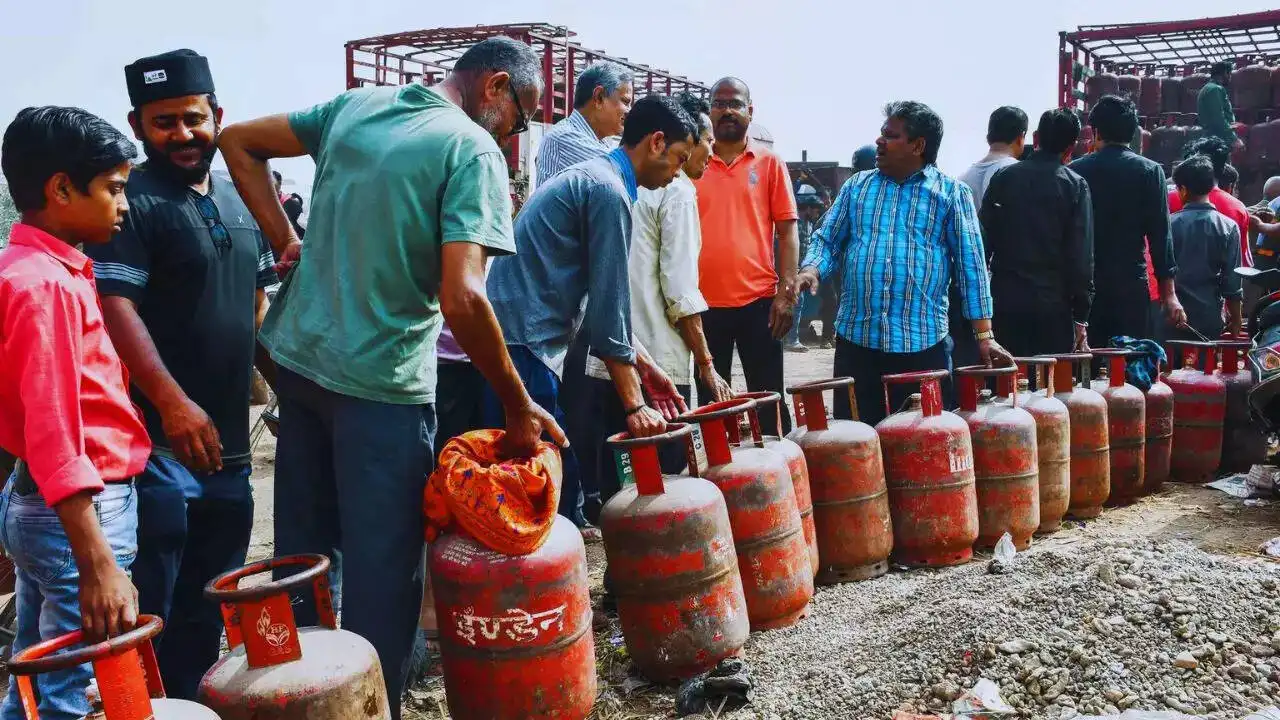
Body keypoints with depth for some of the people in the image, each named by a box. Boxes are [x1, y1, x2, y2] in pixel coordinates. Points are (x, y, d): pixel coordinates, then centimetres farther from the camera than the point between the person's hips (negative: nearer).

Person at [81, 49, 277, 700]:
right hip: (158, 443, -7)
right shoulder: (131, 202, -9)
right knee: (147, 615, 1)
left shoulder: (241, 202, 14)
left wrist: (281, 377, 14)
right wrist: (173, 403, -28)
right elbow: (115, 309, -19)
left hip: (228, 442, 7)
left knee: (208, 617, 18)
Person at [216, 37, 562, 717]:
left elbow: (237, 141, 15)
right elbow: (462, 299, -23)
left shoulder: (355, 104, 8)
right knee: (381, 570, 6)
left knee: (301, 551, 21)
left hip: (298, 357, 8)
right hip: (380, 383, -7)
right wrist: (519, 407, -14)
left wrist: (287, 241, 10)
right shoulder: (474, 150, -13)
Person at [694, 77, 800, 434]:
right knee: (710, 401, 10)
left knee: (769, 400, 6)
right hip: (705, 302, 1)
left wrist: (787, 292, -8)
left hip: (758, 300, -1)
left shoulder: (769, 162, 4)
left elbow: (787, 230, 2)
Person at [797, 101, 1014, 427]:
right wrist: (811, 272, -11)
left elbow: (971, 265, 0)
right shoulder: (856, 187, 11)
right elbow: (828, 241, 12)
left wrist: (984, 335, -5)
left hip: (923, 344, -2)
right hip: (856, 340, 2)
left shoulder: (952, 193, 3)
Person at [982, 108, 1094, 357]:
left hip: (1004, 300, 2)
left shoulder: (1002, 177, 4)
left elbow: (983, 240, 4)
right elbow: (1081, 255, -5)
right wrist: (1080, 318, 0)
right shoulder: (1075, 185, -2)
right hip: (1053, 306, -2)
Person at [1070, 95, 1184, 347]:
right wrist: (1168, 293, -1)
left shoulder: (1075, 171, 2)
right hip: (1131, 284, -2)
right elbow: (1160, 234, -4)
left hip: (1084, 286, 2)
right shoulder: (1149, 171, -1)